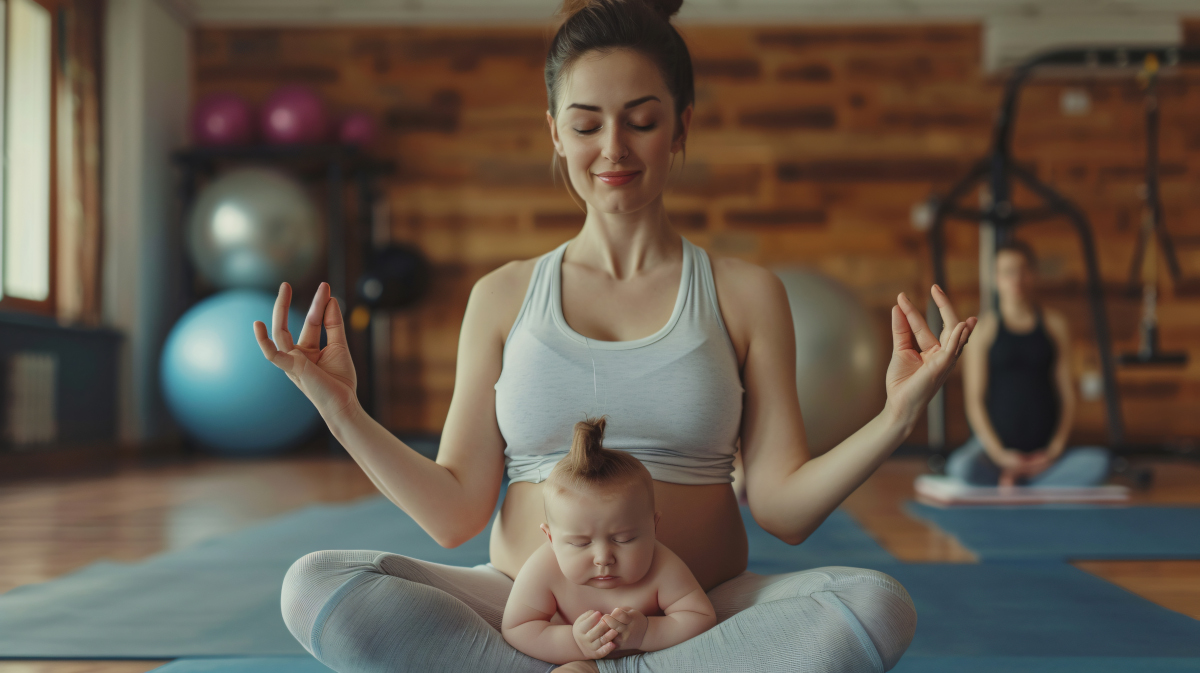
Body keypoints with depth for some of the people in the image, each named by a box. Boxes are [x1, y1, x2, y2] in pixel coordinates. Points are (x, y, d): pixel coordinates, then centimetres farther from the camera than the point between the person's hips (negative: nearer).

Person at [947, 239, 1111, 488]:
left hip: (1042, 455, 3)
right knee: (961, 468, -37)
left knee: (1096, 462, -28)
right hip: (995, 446, -3)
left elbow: (1066, 392, 8)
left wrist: (1056, 448, -6)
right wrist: (1000, 454, -13)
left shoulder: (1054, 323, 9)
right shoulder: (983, 328, 2)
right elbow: (975, 399, -2)